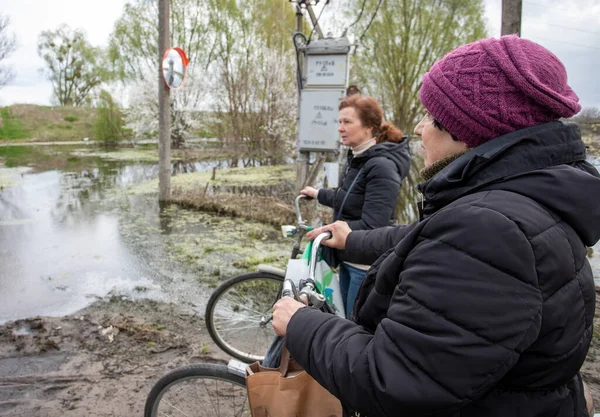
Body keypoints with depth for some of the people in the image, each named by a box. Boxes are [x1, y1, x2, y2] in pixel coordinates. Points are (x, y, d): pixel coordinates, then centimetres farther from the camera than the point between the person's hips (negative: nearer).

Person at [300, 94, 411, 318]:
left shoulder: (381, 166, -23)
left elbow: (372, 227, -27)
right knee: (348, 320, 21)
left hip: (367, 265, -9)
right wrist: (318, 194, 28)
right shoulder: (357, 158, 6)